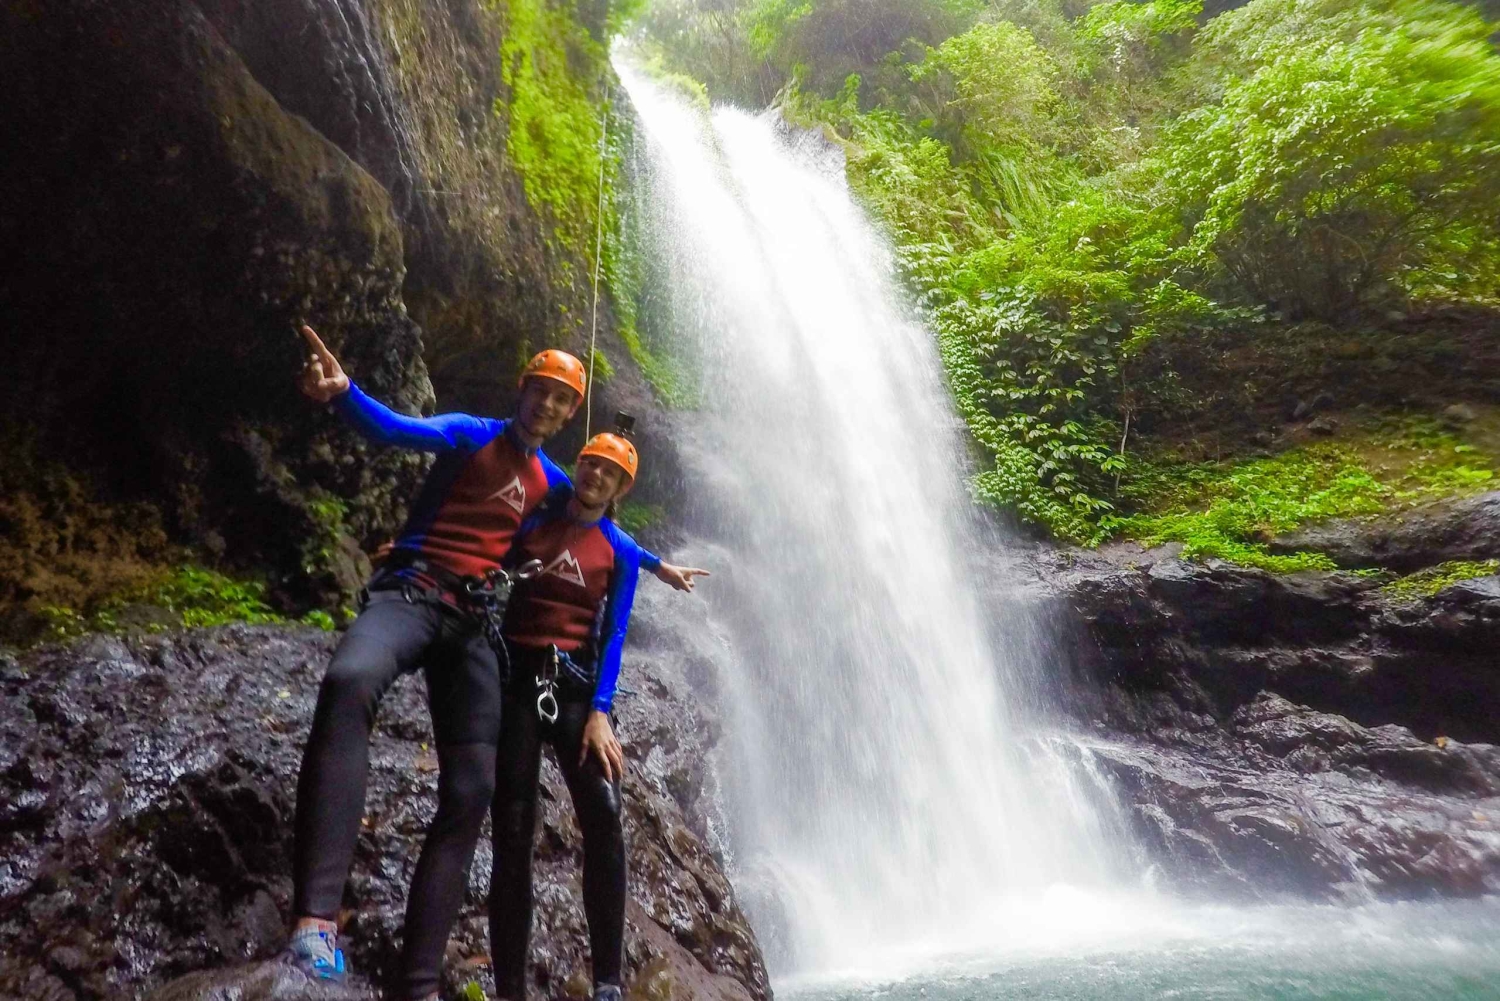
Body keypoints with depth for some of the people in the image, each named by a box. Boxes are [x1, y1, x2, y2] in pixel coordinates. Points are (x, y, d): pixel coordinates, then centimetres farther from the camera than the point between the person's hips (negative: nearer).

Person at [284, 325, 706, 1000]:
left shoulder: (550, 481, 18)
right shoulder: (471, 434, 2)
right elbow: (400, 430, -18)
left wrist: (656, 565, 44)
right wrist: (343, 393, -39)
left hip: (471, 622, 5)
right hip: (410, 592, -5)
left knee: (470, 794, -5)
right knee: (349, 683, -40)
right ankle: (316, 919, -43)